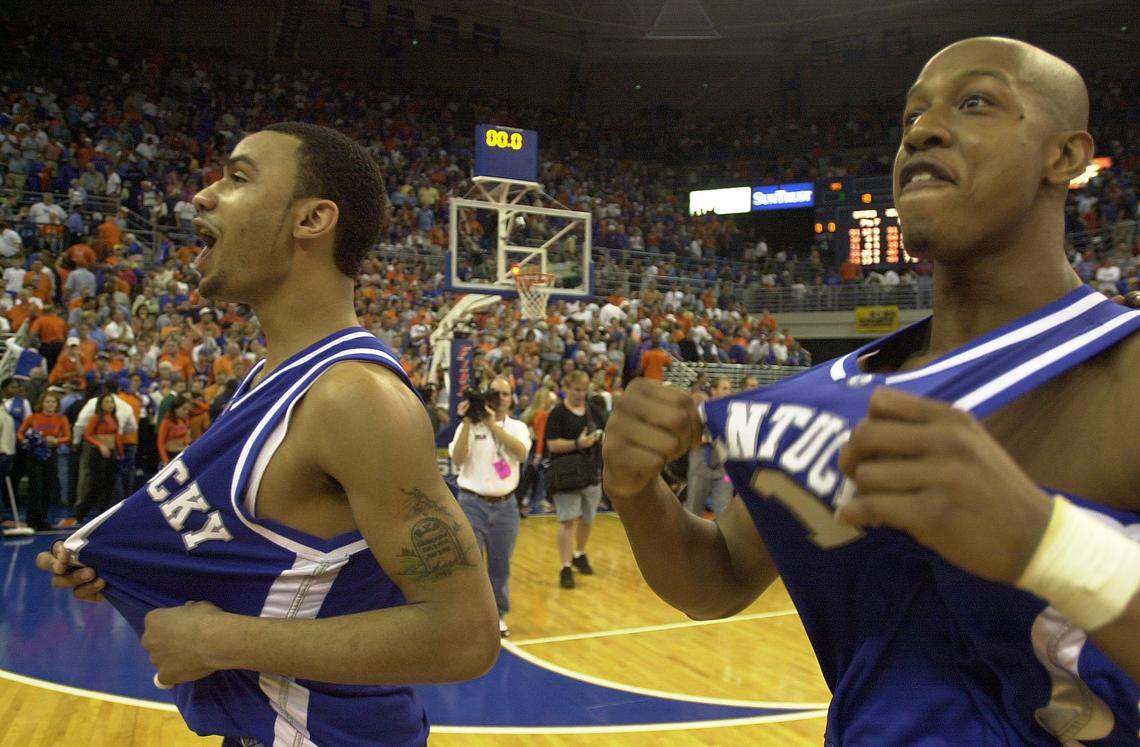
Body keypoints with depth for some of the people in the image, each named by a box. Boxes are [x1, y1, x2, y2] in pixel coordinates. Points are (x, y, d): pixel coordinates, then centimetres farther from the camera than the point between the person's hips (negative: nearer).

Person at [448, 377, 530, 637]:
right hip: (473, 504, -2)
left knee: (500, 564, 12)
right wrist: (467, 423, -23)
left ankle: (497, 615, 28)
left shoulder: (517, 427, 4)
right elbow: (458, 459, -16)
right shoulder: (469, 426, -2)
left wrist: (492, 424, -24)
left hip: (505, 506, 2)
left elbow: (521, 452, -17)